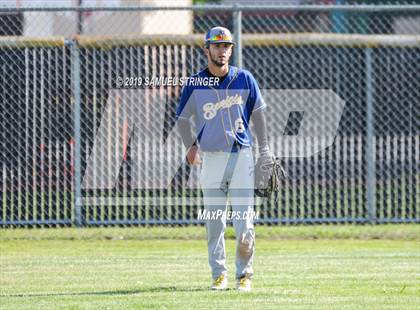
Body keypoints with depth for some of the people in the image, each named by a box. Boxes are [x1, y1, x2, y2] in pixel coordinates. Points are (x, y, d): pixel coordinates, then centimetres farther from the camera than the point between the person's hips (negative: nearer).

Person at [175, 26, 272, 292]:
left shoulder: (244, 79, 1)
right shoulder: (195, 84, 0)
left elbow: (257, 112, 10)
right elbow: (182, 118, 9)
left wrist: (264, 148, 5)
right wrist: (191, 145, -6)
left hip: (242, 155, -1)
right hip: (211, 158, 1)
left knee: (244, 222, -6)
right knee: (214, 222, 4)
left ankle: (245, 274, 5)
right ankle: (219, 274, 14)